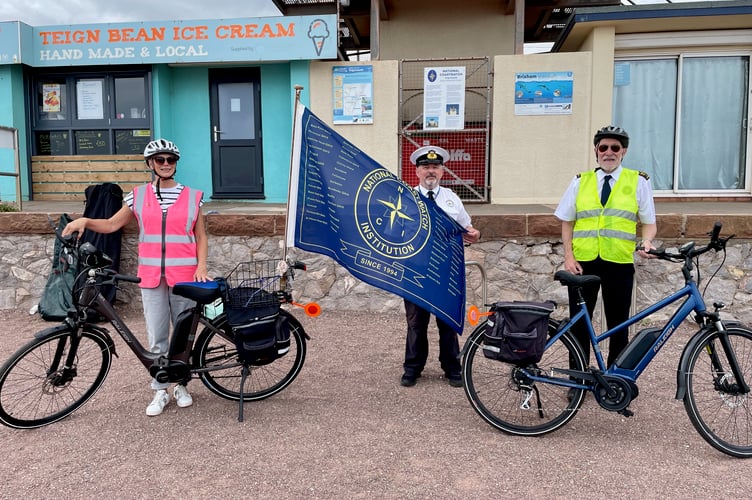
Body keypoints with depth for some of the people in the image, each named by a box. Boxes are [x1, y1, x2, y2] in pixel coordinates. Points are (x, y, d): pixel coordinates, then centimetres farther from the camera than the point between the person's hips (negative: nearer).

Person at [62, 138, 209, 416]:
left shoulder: (192, 196, 3)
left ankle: (181, 385, 25)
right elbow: (111, 225, 11)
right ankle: (160, 391, 17)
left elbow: (200, 236, 6)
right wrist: (85, 221, -7)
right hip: (151, 276, 1)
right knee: (156, 337, 3)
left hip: (184, 275, -1)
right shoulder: (138, 196, 6)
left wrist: (201, 267, -6)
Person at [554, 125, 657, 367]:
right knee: (579, 324, 6)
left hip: (619, 263, -1)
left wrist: (646, 242, -16)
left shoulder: (638, 181, 5)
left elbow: (649, 223, 5)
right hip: (583, 262, 1)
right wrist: (569, 257, -2)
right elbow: (567, 222, 9)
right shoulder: (580, 181, 8)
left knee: (618, 326, 8)